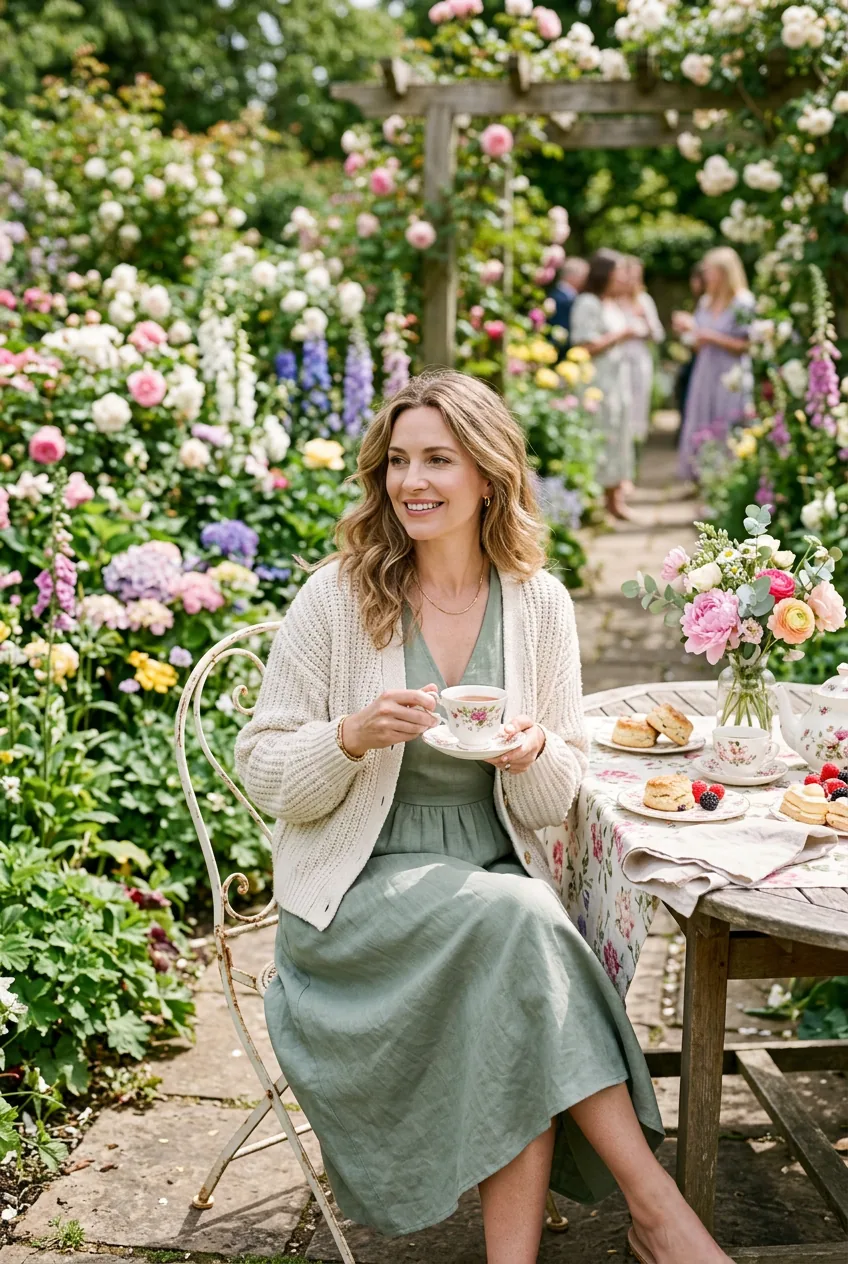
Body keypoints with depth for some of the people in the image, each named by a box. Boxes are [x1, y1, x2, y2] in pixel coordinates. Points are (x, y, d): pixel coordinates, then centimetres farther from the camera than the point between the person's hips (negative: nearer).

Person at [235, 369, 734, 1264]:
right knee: (515, 916, -31)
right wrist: (354, 737, -21)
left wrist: (532, 755, -16)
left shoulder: (540, 604, 3)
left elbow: (556, 802, 7)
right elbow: (262, 776, -2)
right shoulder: (337, 597, -5)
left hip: (497, 880, 3)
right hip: (360, 891, -2)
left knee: (519, 1018, -30)